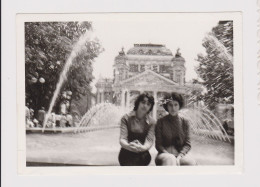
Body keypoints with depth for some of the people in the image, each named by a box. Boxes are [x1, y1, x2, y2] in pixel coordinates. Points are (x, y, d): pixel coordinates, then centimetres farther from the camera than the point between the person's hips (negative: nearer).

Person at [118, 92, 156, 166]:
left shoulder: (151, 122, 6)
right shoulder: (126, 118, 3)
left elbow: (149, 141, -5)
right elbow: (122, 139, -6)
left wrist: (143, 147, -31)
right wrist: (128, 146, -32)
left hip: (142, 155, 1)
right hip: (126, 155, -1)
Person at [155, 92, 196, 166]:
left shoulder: (184, 122, 9)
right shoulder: (161, 122, 4)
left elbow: (187, 144, 5)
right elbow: (158, 144, 2)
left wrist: (179, 156, -14)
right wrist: (169, 155, -15)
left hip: (180, 153, 2)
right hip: (165, 154, -2)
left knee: (192, 163, -31)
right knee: (170, 159, -38)